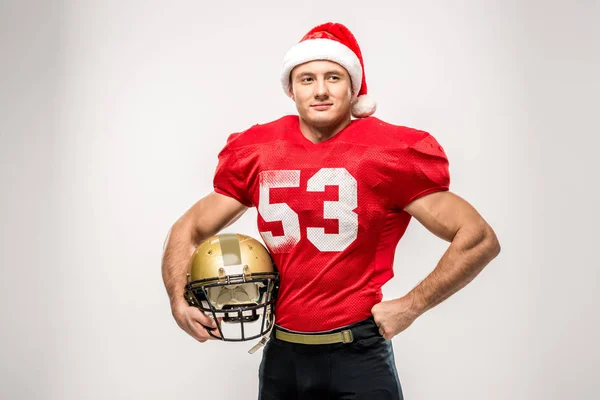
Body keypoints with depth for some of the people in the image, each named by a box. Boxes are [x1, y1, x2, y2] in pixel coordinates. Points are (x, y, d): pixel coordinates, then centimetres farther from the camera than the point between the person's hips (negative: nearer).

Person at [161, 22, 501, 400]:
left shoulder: (389, 153, -9)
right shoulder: (256, 154, 1)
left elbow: (480, 239, -8)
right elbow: (189, 229, 12)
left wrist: (410, 307, -10)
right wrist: (179, 301, -4)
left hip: (357, 357, -4)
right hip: (279, 355, 4)